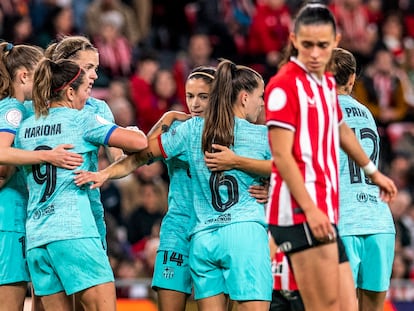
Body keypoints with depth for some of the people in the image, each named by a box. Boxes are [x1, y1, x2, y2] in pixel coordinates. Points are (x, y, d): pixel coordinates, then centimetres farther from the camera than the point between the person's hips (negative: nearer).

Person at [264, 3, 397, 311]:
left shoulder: (327, 82, 17)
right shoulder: (285, 84, -9)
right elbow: (281, 155, -15)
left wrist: (373, 172, 49)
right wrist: (309, 209, -23)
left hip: (324, 213, 9)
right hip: (301, 213, -9)